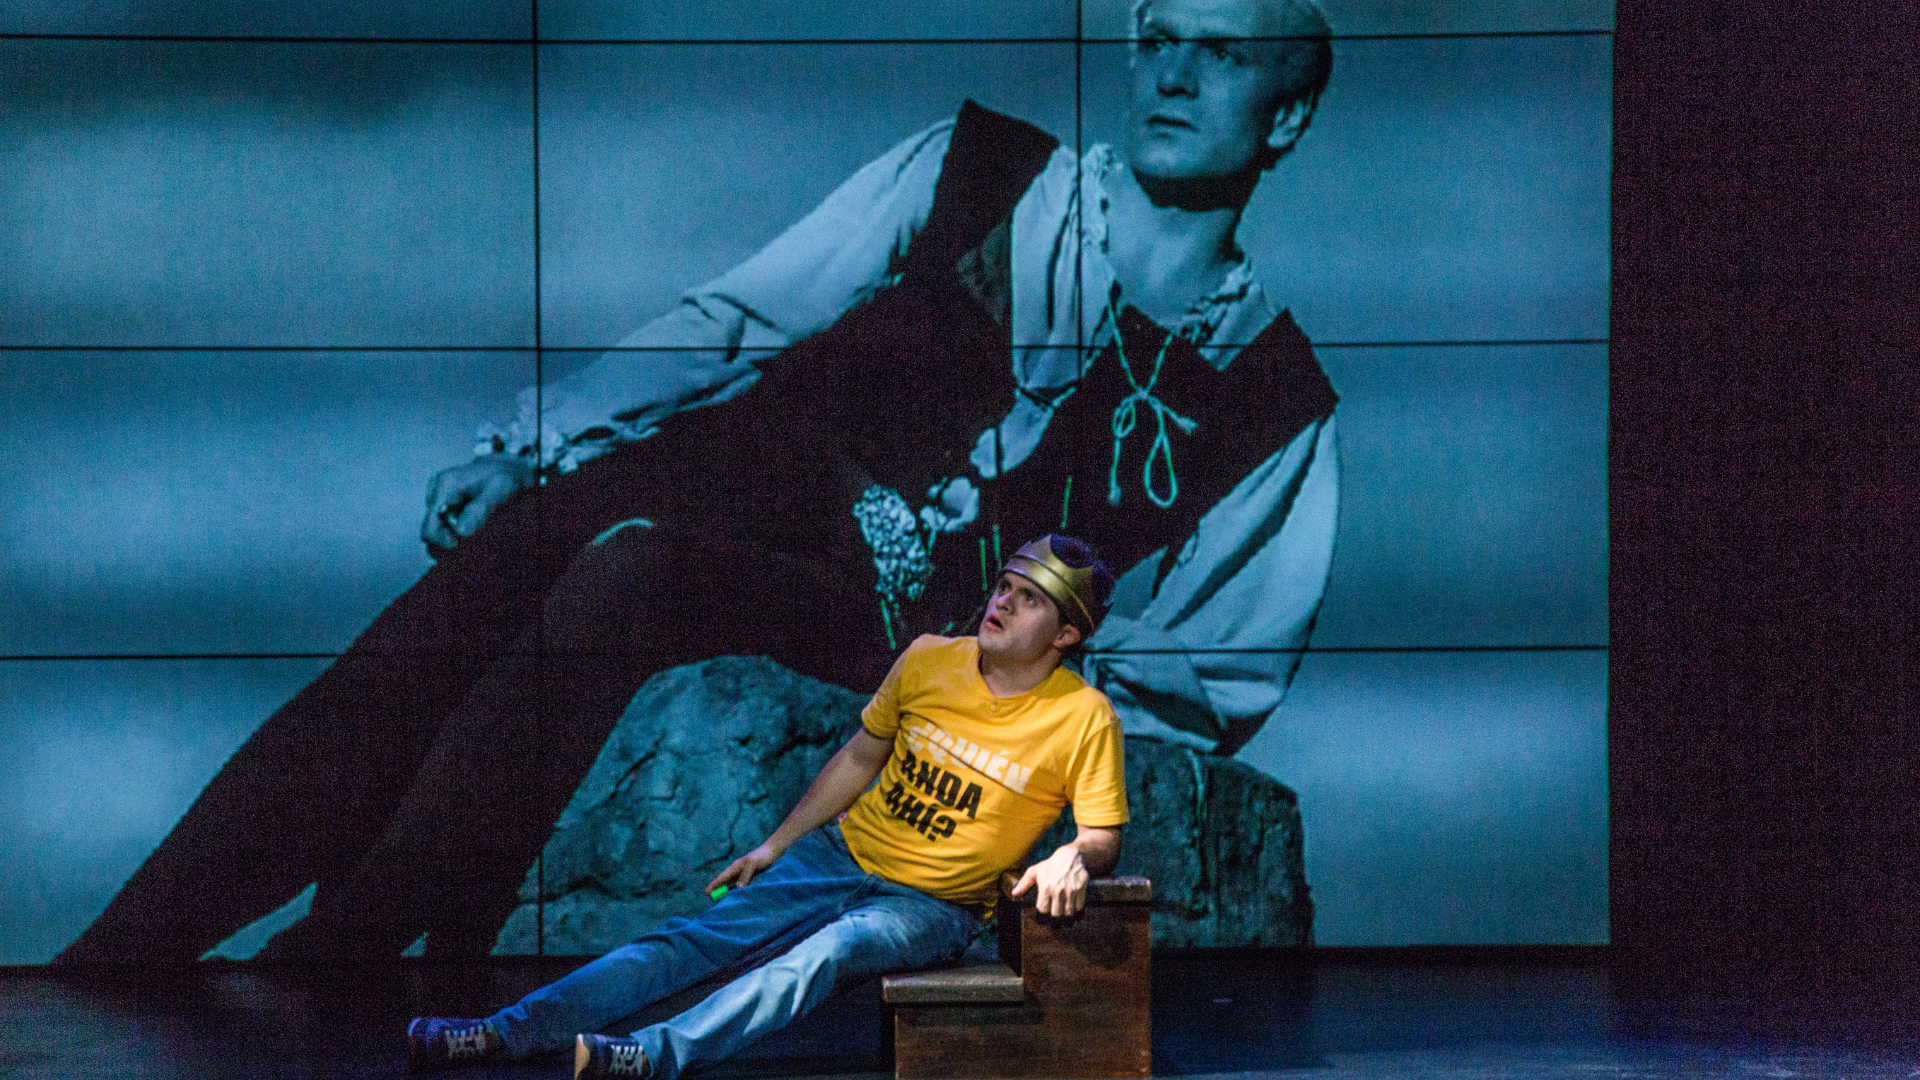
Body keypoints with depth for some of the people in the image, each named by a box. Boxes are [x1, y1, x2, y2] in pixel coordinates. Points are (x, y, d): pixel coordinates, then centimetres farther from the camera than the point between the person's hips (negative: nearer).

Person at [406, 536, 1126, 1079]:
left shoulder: (1082, 719, -12)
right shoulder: (927, 662, 0)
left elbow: (1103, 839, -7)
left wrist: (1073, 857, -32)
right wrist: (774, 846, 15)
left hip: (930, 907, -4)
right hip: (842, 855, 4)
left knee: (827, 951, -35)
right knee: (694, 940, -14)